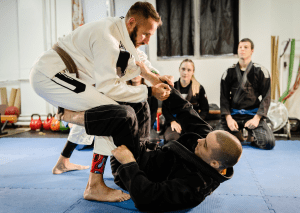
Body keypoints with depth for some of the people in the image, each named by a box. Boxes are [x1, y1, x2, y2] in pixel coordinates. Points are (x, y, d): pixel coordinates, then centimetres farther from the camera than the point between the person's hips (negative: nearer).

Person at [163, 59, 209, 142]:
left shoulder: (199, 88, 9)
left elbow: (205, 109, 11)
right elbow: (165, 108, 9)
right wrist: (172, 121, -7)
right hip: (175, 121, 0)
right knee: (171, 138, -33)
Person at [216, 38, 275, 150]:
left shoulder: (261, 71, 4)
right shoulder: (229, 72, 9)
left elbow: (266, 97, 2)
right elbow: (224, 97, 6)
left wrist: (257, 118, -11)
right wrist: (228, 118, -9)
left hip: (253, 114, -1)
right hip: (233, 114, 1)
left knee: (268, 143, -22)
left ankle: (251, 137, 12)